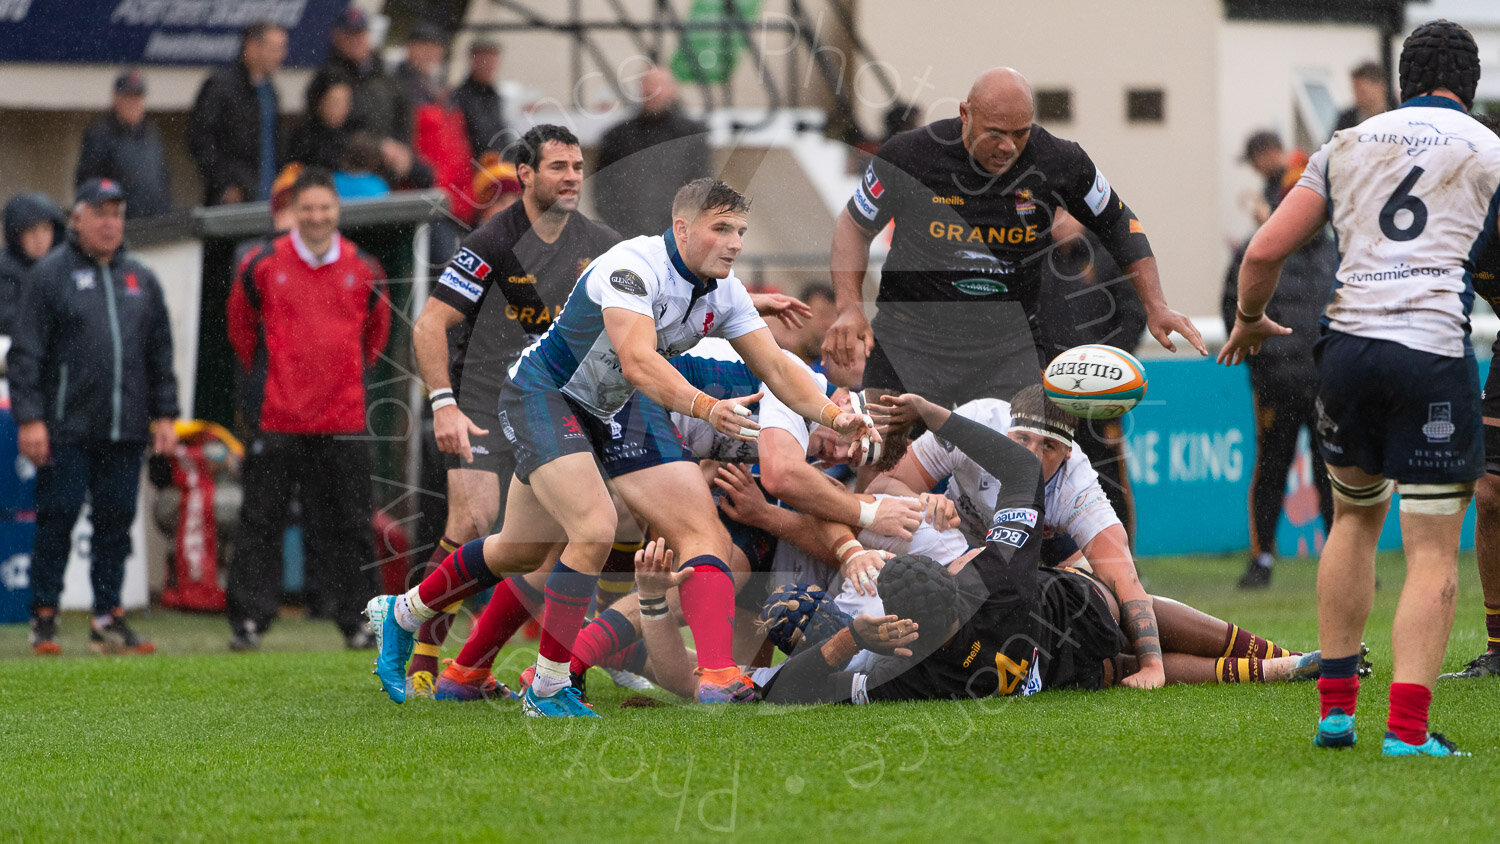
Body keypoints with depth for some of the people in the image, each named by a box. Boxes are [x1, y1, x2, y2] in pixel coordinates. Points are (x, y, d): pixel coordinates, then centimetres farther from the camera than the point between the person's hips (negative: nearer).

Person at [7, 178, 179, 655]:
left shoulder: (140, 279, 15)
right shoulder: (51, 275, 0)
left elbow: (160, 354, 19)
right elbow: (25, 353, -4)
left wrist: (163, 415, 12)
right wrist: (29, 418, -11)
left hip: (125, 430, 4)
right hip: (67, 430, -4)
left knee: (116, 521, 4)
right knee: (56, 520, -4)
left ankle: (109, 620, 10)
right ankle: (44, 618, 3)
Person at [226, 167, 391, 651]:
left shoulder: (363, 270, 5)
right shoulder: (263, 266, -1)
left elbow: (376, 328, 23)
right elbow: (241, 324, 15)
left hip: (343, 422, 2)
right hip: (278, 420, -1)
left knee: (349, 526, 5)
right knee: (261, 522, -2)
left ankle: (358, 622, 11)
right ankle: (249, 621, 1)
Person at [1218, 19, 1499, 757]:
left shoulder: (1347, 146, 16)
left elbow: (1264, 252, 13)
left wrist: (1250, 321, 30)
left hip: (1347, 345, 3)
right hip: (1434, 348, -3)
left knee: (1353, 518, 23)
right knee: (1433, 551, -1)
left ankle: (1335, 708, 21)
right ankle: (1407, 729, -12)